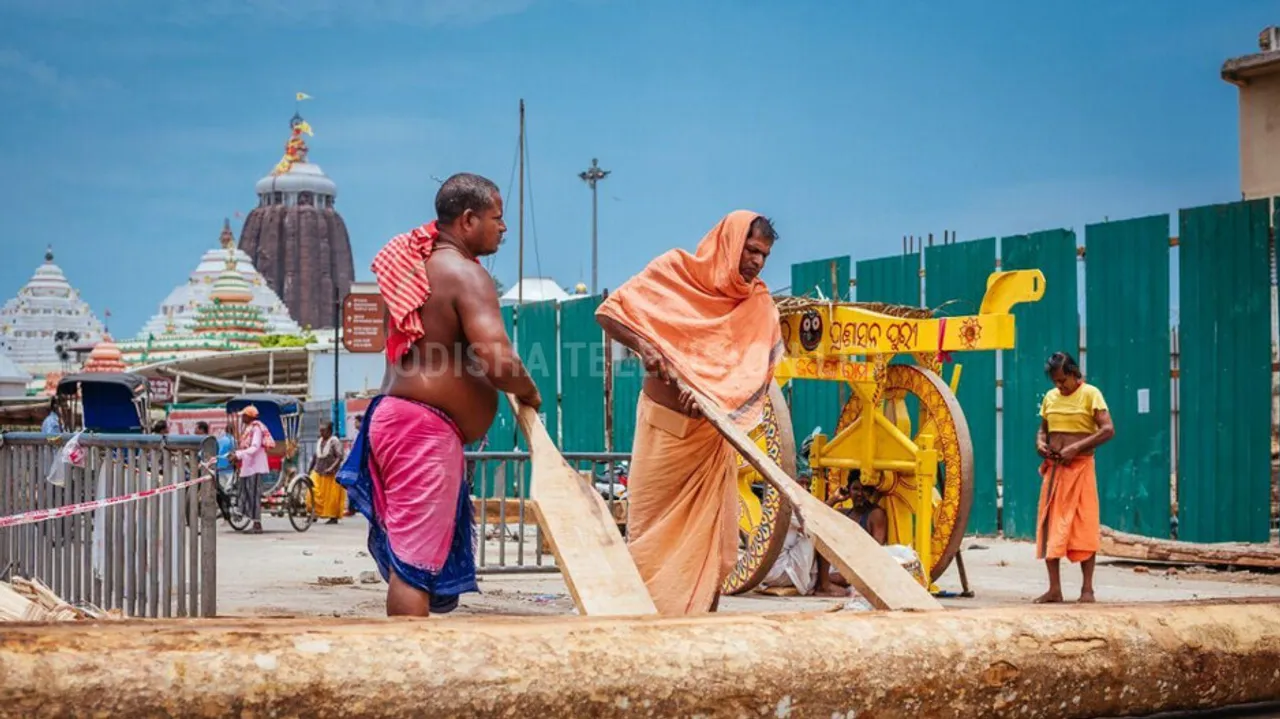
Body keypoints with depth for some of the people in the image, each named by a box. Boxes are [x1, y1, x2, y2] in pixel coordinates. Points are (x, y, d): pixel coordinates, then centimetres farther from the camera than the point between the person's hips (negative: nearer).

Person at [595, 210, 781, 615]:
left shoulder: (759, 306, 3)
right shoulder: (674, 271, -4)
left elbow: (756, 371, -8)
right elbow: (608, 312, -2)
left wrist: (711, 396, -26)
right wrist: (643, 345, -20)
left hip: (712, 434, 3)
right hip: (663, 426, -3)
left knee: (710, 537, 1)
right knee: (652, 530, 2)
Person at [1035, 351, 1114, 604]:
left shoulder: (1090, 394, -4)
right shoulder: (1050, 397, 11)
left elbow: (1108, 429, -12)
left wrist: (1076, 447, -18)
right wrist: (1040, 443, -1)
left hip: (1080, 468, -5)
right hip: (1053, 469, 5)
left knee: (1084, 528, -3)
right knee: (1050, 528, 3)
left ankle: (1087, 588, 3)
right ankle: (1054, 589, 8)